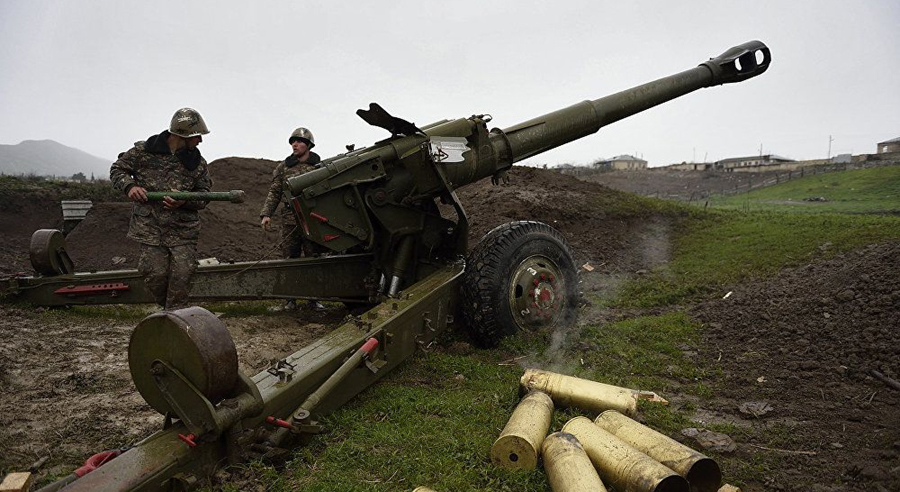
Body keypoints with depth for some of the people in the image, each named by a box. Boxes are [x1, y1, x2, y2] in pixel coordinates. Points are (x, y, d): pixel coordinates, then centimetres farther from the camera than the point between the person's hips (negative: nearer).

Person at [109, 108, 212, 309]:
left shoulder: (198, 163, 2)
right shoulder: (144, 151, 0)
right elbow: (117, 169, 11)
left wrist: (185, 201, -16)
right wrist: (129, 186, -10)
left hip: (183, 230, 1)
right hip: (150, 227, -1)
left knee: (182, 275, -4)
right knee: (156, 274, -2)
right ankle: (166, 308, 24)